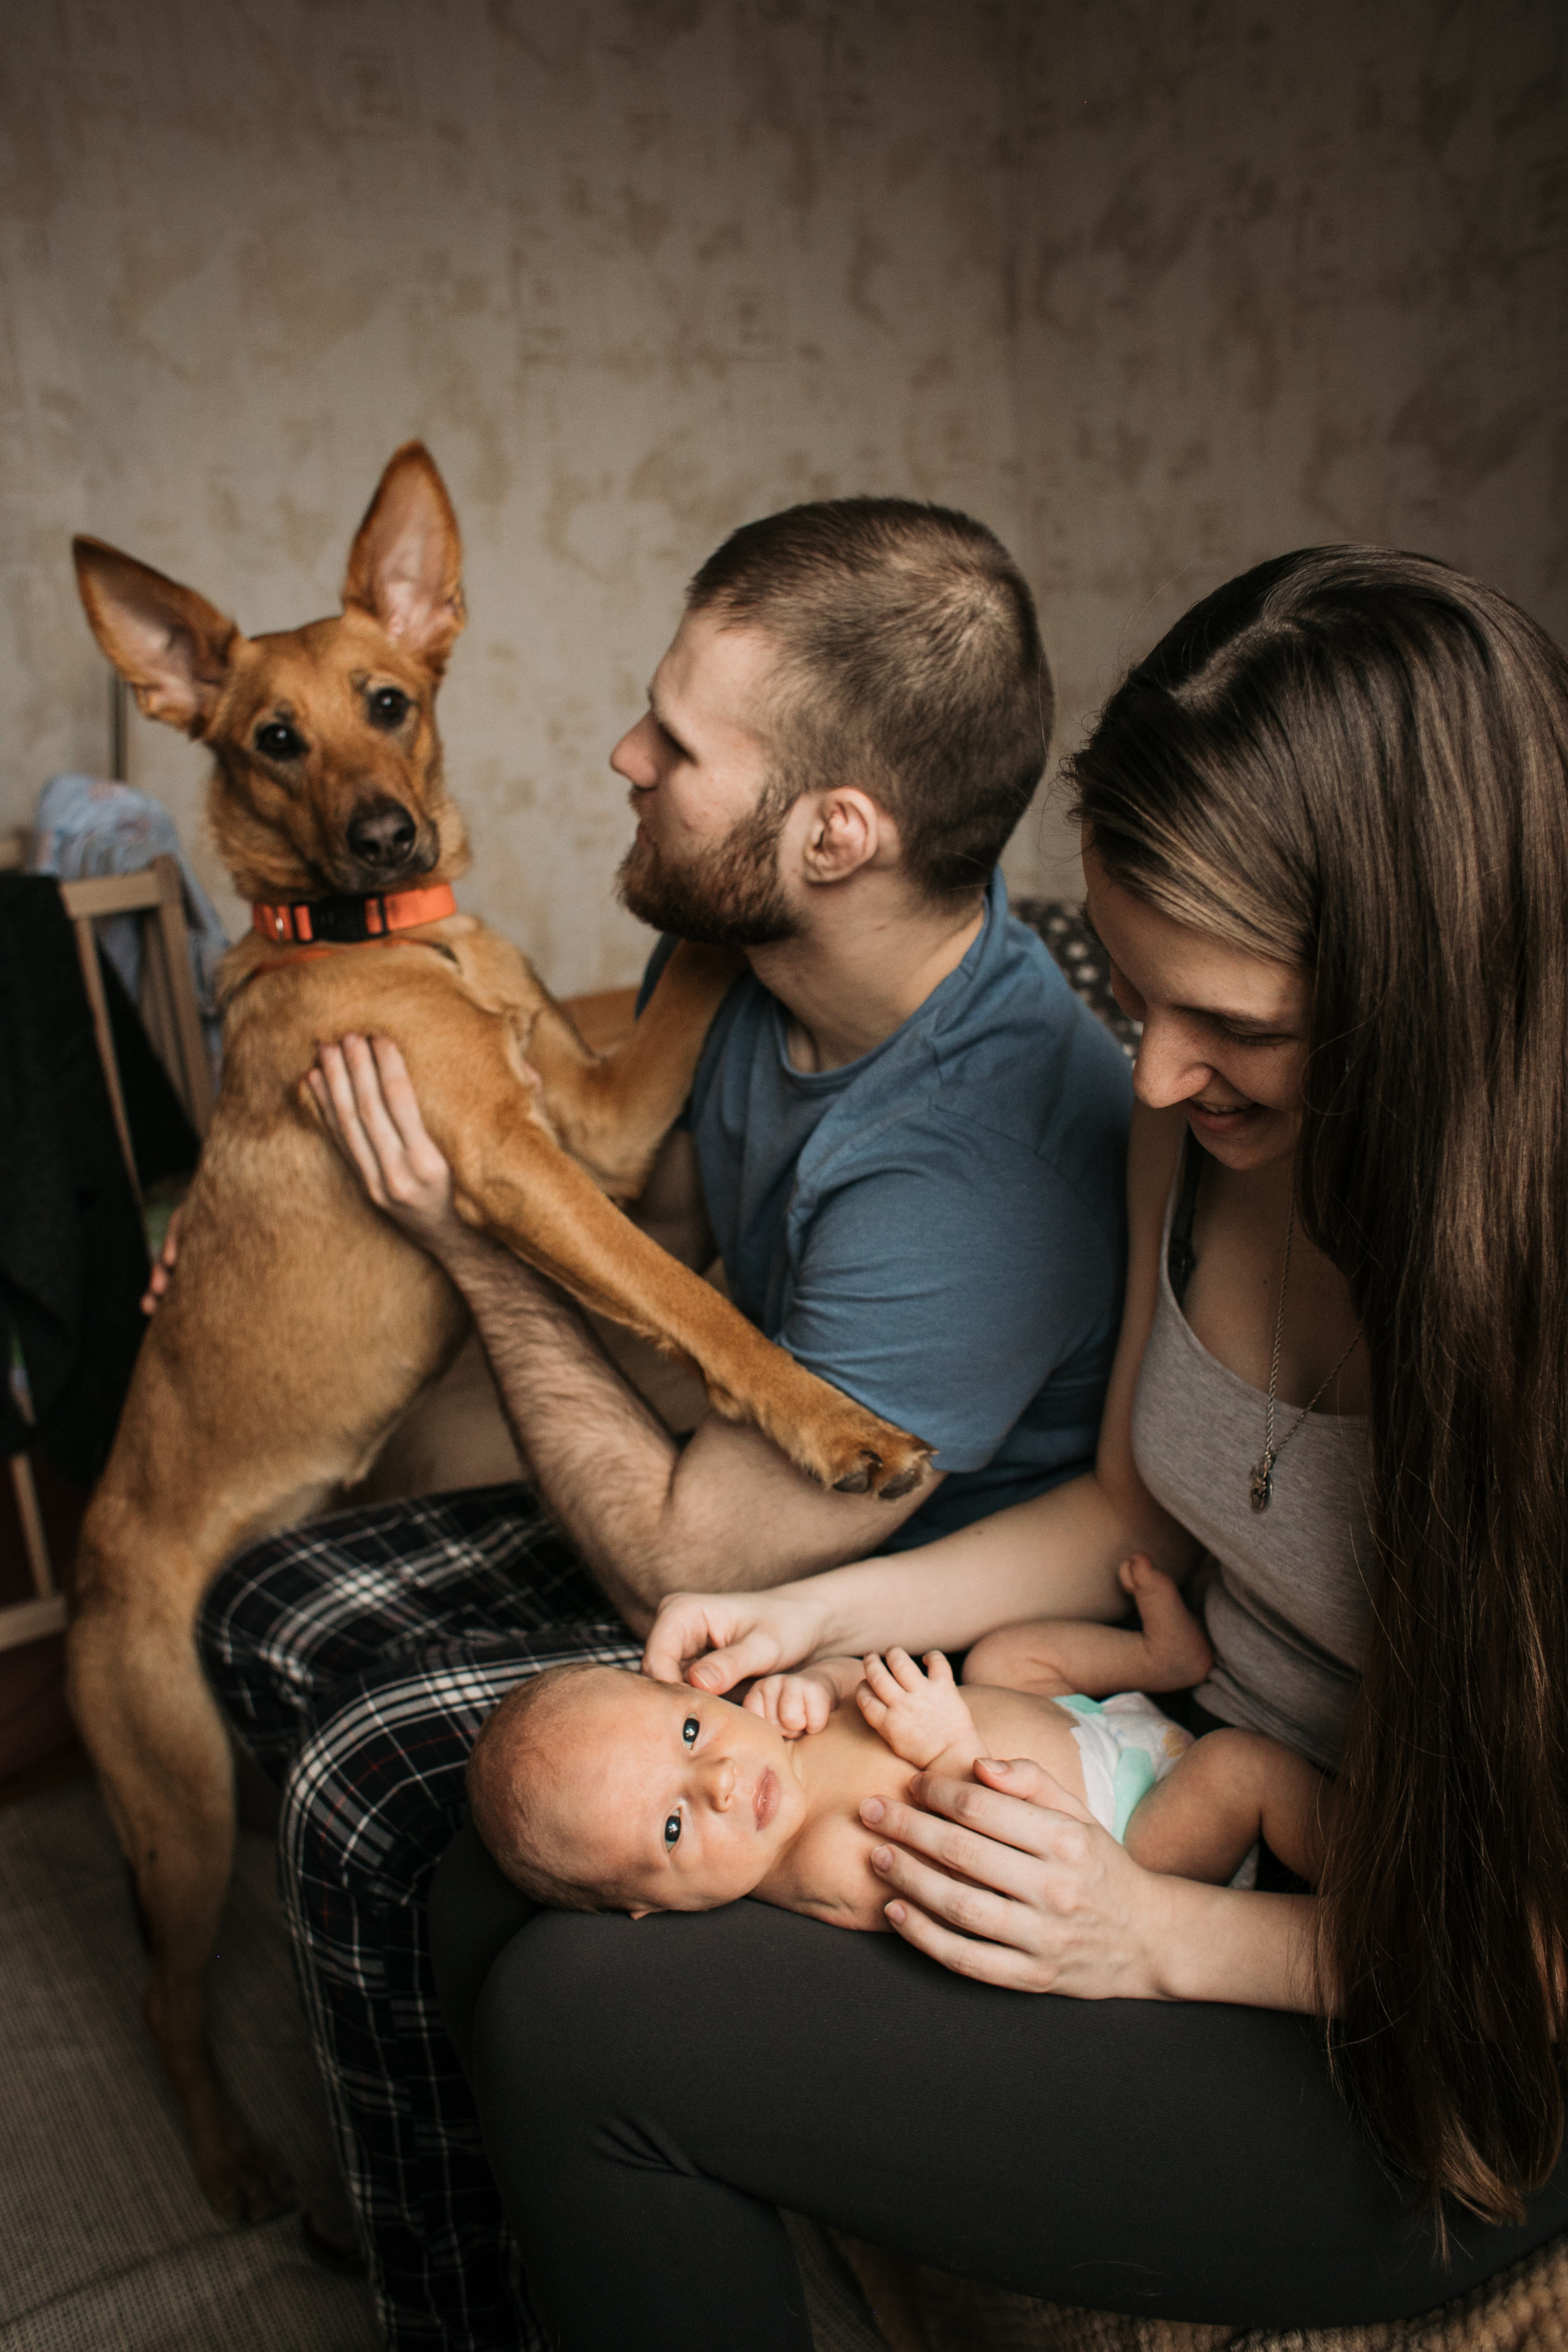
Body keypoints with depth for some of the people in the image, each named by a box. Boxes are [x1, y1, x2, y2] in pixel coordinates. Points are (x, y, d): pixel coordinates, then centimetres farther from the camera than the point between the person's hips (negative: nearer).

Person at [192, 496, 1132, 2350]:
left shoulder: (981, 1162, -35)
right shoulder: (745, 956, -8)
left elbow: (679, 1568, -25)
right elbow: (656, 1219, 12)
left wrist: (471, 1238, -16)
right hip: (750, 1488, 9)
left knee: (378, 1791, -20)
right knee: (273, 1619, 5)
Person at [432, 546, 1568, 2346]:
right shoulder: (1200, 1127, -6)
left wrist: (1169, 1941, -19)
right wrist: (827, 1613, -3)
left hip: (1416, 2065, -6)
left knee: (585, 2029, -16)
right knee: (505, 1883, -1)